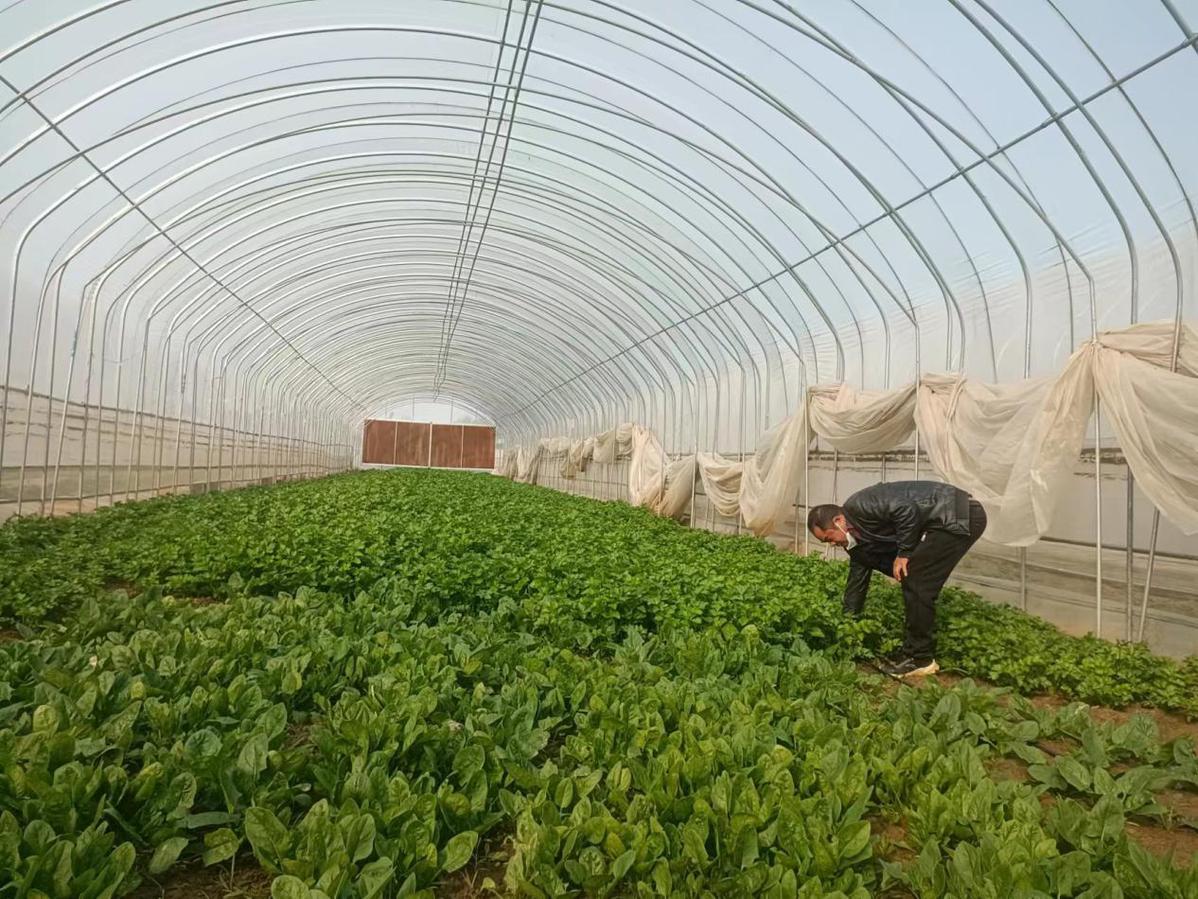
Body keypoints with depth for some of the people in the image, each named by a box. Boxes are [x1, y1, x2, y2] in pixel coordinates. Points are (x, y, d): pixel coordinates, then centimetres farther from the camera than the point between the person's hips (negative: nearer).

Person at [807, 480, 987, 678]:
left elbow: (907, 510, -26)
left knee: (916, 584, -8)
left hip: (960, 516, -10)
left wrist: (903, 553, -15)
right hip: (950, 521, 10)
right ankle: (913, 651, 21)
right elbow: (857, 581, 20)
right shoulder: (858, 541, 14)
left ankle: (920, 659, 2)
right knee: (913, 581, 14)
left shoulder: (857, 507, -15)